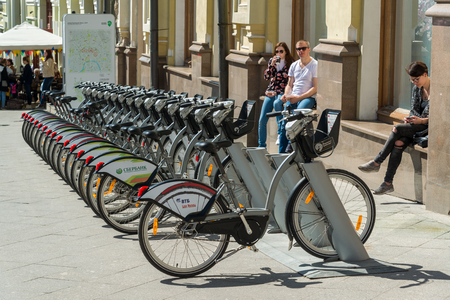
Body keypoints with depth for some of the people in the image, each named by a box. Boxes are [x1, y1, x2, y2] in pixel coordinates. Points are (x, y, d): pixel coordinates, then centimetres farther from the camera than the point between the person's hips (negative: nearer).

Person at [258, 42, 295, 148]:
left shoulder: (290, 63, -2)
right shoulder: (272, 61, 12)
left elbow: (290, 82, -6)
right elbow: (266, 77, 5)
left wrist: (276, 92, -13)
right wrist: (272, 64, -8)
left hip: (282, 92, -4)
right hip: (271, 92, 5)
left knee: (277, 103, -41)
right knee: (262, 120, -6)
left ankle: (281, 131, -31)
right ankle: (261, 146, 5)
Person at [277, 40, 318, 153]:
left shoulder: (314, 65, -1)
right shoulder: (294, 65, 18)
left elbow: (315, 88, -7)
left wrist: (299, 97, -16)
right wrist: (286, 95, 0)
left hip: (308, 97, -5)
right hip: (293, 98, 5)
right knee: (284, 122, -18)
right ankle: (281, 153, -15)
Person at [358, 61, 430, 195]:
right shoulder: (416, 89, 11)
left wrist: (422, 120, -24)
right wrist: (410, 118, -5)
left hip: (429, 127, -6)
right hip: (417, 125, 6)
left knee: (397, 129, -26)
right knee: (398, 143, -23)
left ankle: (376, 162, -15)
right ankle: (388, 183, -23)